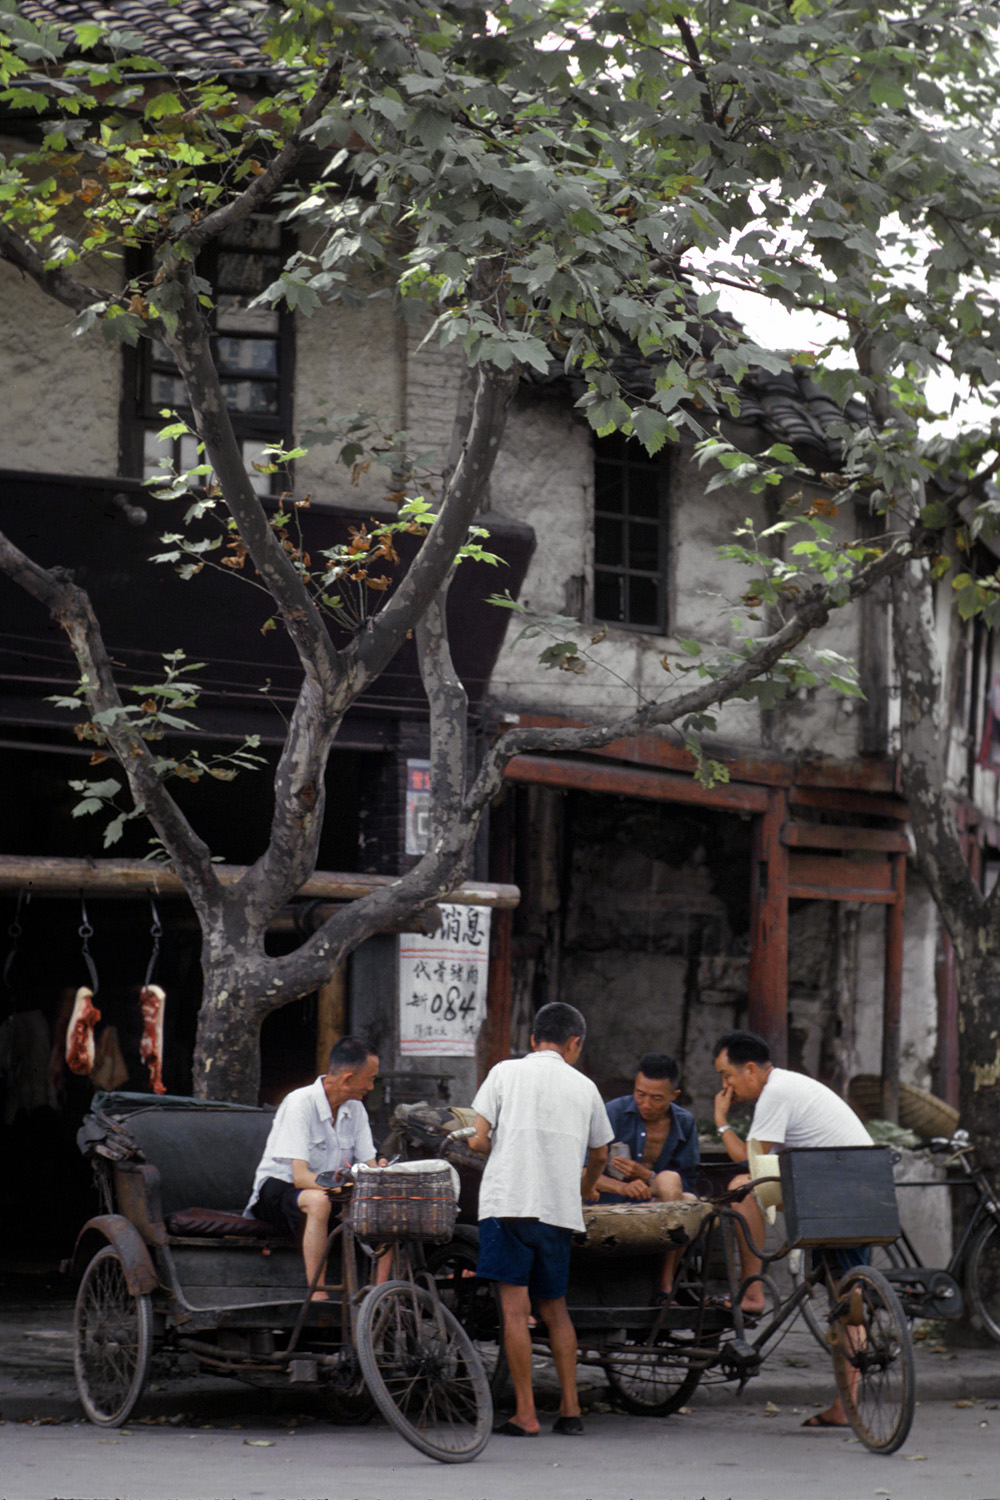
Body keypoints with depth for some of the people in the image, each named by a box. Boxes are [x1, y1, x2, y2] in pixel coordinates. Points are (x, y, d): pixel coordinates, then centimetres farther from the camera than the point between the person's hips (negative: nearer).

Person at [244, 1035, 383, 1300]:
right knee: (319, 1202, -39)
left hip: (330, 1191, 7)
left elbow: (371, 1167, -1)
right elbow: (301, 1176, -26)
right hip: (278, 1187, -7)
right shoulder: (300, 1103, -19)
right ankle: (317, 1295, -40)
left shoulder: (355, 1109, 3)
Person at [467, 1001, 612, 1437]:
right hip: (560, 1209, 3)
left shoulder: (505, 1072, 5)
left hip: (508, 1201, -3)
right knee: (555, 1307, 16)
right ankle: (570, 1408, 13)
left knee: (515, 1308, -3)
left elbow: (477, 1140, -2)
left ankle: (525, 1414, -6)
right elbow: (599, 1156, 27)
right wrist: (583, 1189, 48)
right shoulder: (583, 1087, 14)